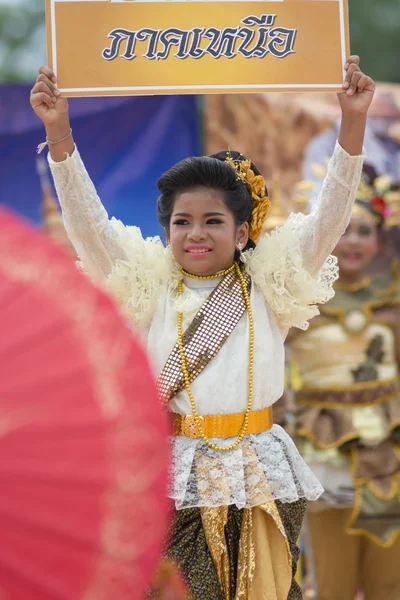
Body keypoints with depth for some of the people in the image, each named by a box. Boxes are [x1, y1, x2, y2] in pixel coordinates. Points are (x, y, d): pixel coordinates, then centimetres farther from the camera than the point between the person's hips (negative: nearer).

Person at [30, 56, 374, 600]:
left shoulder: (269, 286, 5)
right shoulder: (150, 287, 6)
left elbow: (329, 219, -3)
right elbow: (89, 224, -2)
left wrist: (353, 124, -14)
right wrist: (59, 134, -13)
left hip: (259, 473, 1)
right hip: (175, 472, 0)